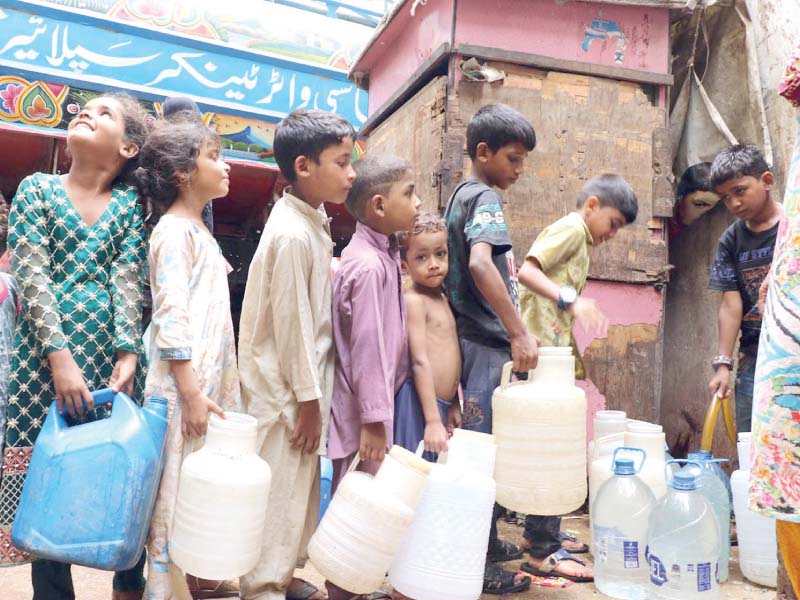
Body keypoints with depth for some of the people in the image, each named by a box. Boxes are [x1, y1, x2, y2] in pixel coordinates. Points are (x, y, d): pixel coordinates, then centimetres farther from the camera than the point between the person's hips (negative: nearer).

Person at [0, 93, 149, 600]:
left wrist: (128, 352, -13)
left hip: (111, 347, 1)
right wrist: (59, 355, -15)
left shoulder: (130, 202, 9)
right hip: (46, 348, 0)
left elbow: (128, 278, 0)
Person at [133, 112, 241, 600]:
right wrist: (191, 393, -22)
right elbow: (172, 317, -18)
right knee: (178, 489, -1)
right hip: (183, 383, -9)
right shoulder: (174, 231, -10)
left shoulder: (200, 232, 17)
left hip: (211, 379, 9)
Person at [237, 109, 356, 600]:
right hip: (284, 388, -9)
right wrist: (309, 399, -15)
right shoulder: (293, 234, -21)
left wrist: (315, 393, 14)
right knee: (279, 490, 4)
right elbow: (292, 321, -20)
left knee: (302, 486, 20)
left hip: (305, 380, 9)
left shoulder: (313, 223, 8)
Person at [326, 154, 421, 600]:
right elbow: (367, 347, -22)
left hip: (377, 401, 9)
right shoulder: (369, 265, -20)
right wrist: (374, 420, -20)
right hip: (363, 410, -9)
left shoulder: (383, 255, 10)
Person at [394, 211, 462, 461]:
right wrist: (433, 420, -21)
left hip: (442, 403, 8)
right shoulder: (413, 300, -12)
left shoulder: (442, 299, 13)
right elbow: (420, 361, -18)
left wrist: (454, 406, 17)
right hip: (419, 402, -8)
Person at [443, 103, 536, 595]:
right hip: (489, 342, -10)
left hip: (475, 337, 10)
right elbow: (481, 264, -30)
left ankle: (487, 542, 31)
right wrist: (519, 333, -28)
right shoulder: (487, 198, -12)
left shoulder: (461, 195, 18)